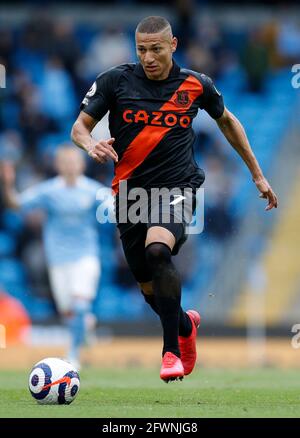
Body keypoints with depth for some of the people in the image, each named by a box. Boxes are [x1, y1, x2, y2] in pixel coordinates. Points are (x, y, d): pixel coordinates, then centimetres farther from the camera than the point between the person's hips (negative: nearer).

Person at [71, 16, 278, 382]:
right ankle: (186, 325, 45)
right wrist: (91, 144, -23)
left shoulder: (196, 85, 1)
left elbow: (226, 121, 19)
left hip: (177, 187, -2)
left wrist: (257, 174, 22)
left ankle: (171, 351, -24)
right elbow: (79, 126, 2)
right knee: (150, 288, 9)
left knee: (157, 250, -32)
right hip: (130, 191, 3)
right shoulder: (115, 80, -1)